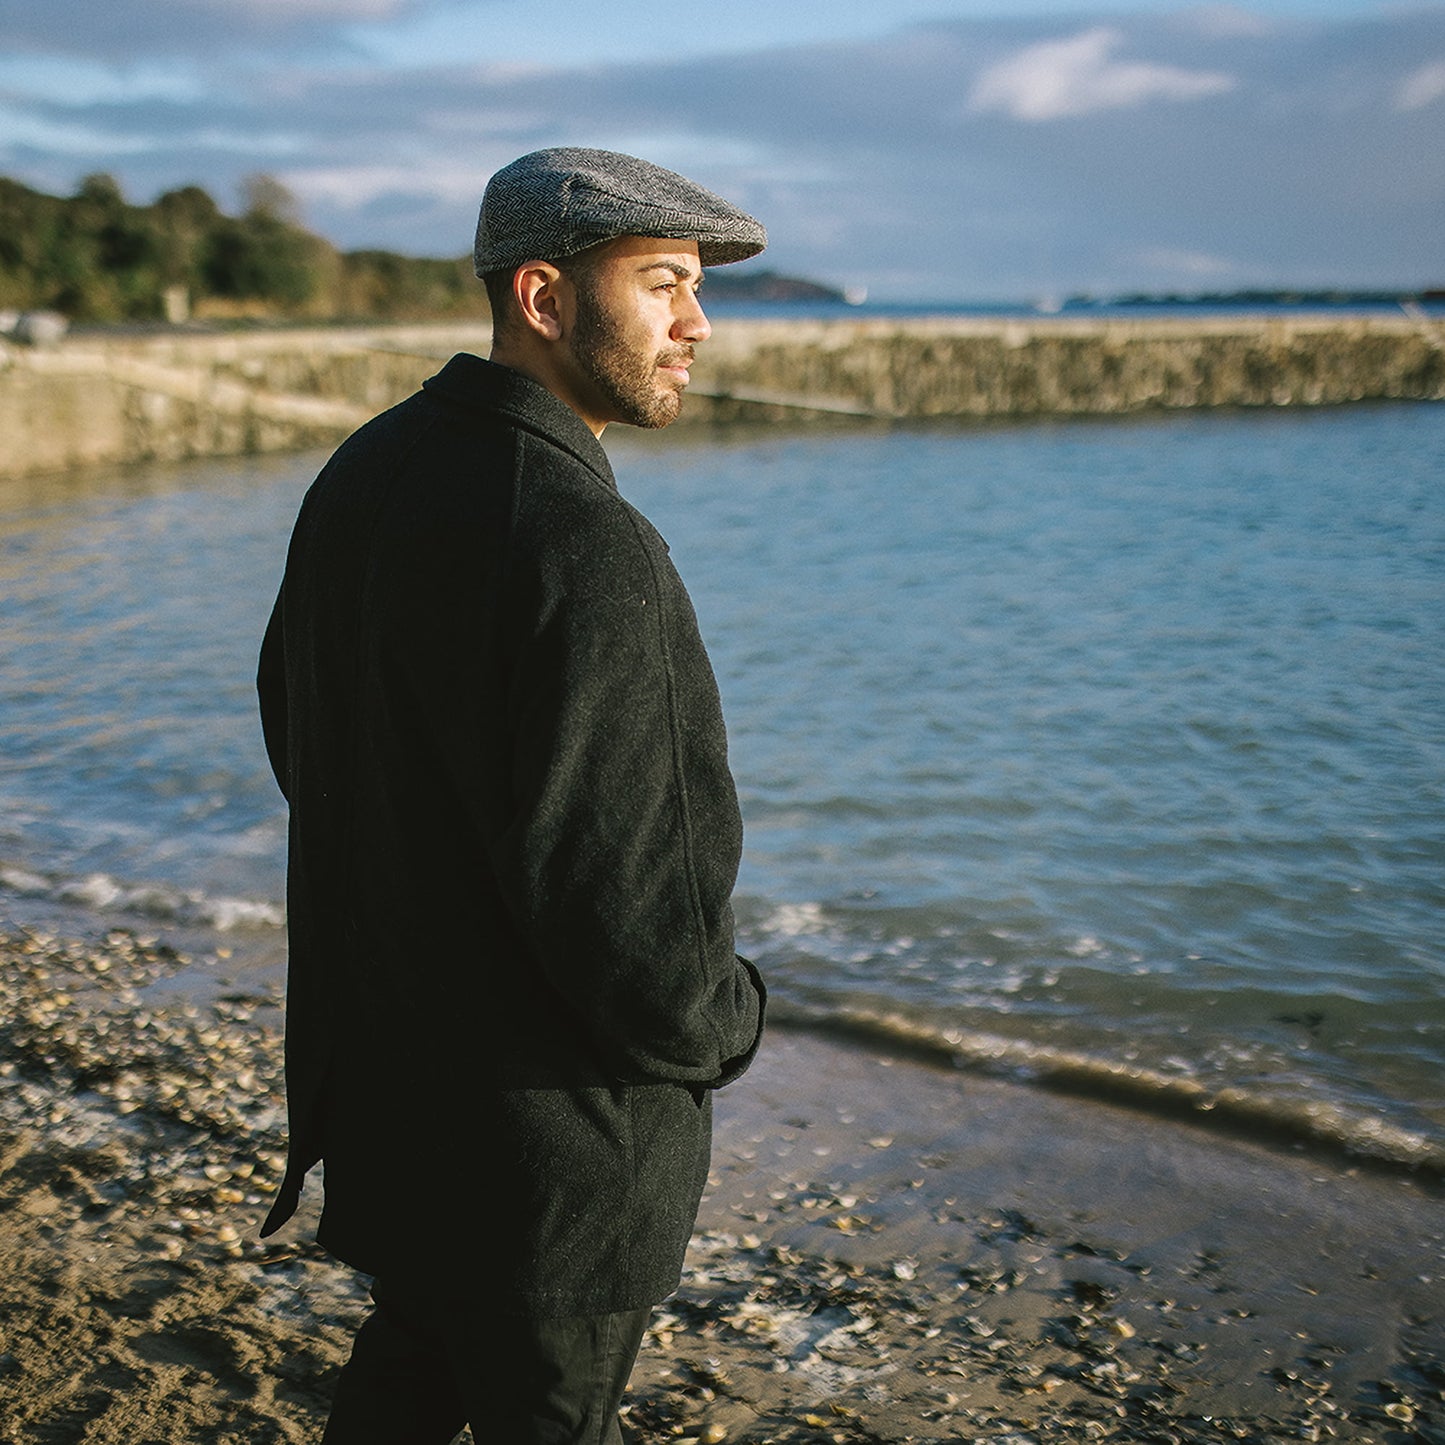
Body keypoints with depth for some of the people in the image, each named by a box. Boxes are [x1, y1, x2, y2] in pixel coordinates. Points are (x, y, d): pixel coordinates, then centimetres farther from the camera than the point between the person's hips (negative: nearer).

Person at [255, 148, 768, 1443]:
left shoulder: (364, 474, 0)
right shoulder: (583, 549, -28)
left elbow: (295, 727, 13)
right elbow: (610, 890, -29)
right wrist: (724, 1023, -9)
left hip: (379, 1068, 8)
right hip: (546, 1118, -8)